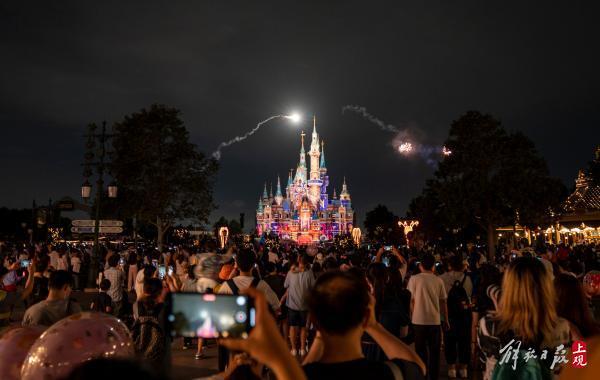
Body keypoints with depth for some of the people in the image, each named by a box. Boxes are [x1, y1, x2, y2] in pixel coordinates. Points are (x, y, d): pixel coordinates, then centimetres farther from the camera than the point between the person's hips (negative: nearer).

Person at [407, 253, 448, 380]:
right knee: (434, 352, 13)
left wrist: (410, 317, 6)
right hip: (435, 320, 2)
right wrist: (446, 320, 15)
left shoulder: (414, 278, -6)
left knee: (421, 351, 9)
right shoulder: (439, 281, 1)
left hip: (419, 320, -2)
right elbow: (443, 302, 5)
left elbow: (411, 300, -5)